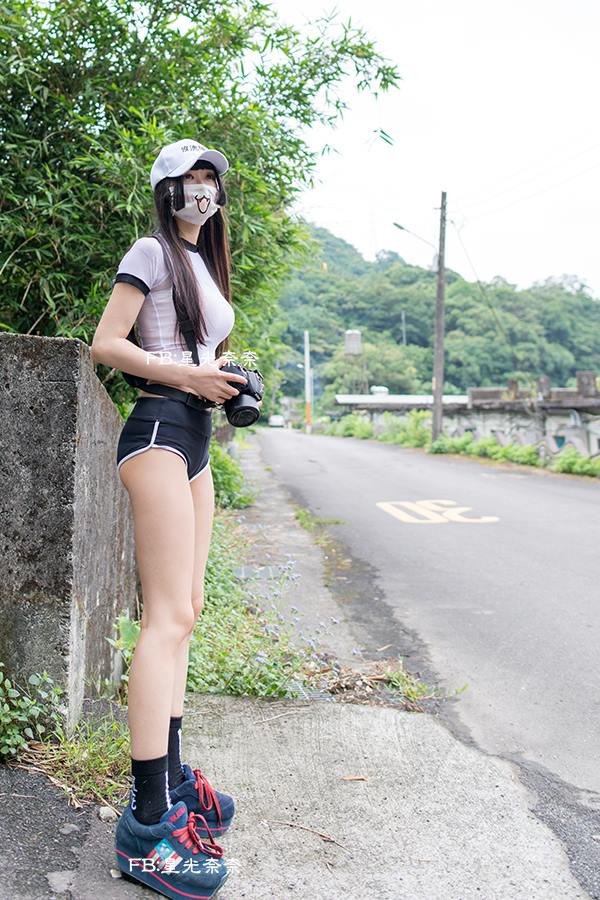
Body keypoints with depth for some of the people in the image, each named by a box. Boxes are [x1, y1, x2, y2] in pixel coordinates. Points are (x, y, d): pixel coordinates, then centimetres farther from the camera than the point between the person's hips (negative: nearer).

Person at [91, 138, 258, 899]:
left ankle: (168, 775, 19)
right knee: (169, 614, -16)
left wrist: (228, 383, 8)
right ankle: (147, 826, -15)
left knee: (184, 610, 10)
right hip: (158, 431, -10)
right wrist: (187, 376, -17)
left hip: (194, 436, 10)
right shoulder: (152, 251, -2)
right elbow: (105, 345, -10)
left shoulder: (204, 264, 24)